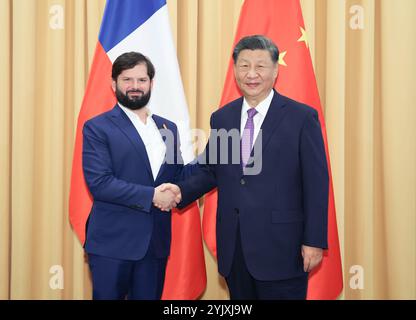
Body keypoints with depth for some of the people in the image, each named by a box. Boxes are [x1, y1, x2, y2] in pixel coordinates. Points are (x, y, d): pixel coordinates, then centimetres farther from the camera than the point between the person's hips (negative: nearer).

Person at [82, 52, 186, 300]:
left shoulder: (168, 128, 13)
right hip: (112, 242, -5)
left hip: (156, 241, 5)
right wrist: (151, 196, -16)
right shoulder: (98, 128, -4)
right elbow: (99, 183, -14)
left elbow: (177, 175, 15)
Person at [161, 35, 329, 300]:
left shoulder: (302, 117, -6)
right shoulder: (221, 117, 8)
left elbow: (316, 184, -7)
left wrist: (314, 241, -9)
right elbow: (210, 171, 15)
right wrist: (182, 190, -4)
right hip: (233, 247, 4)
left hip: (280, 247, -4)